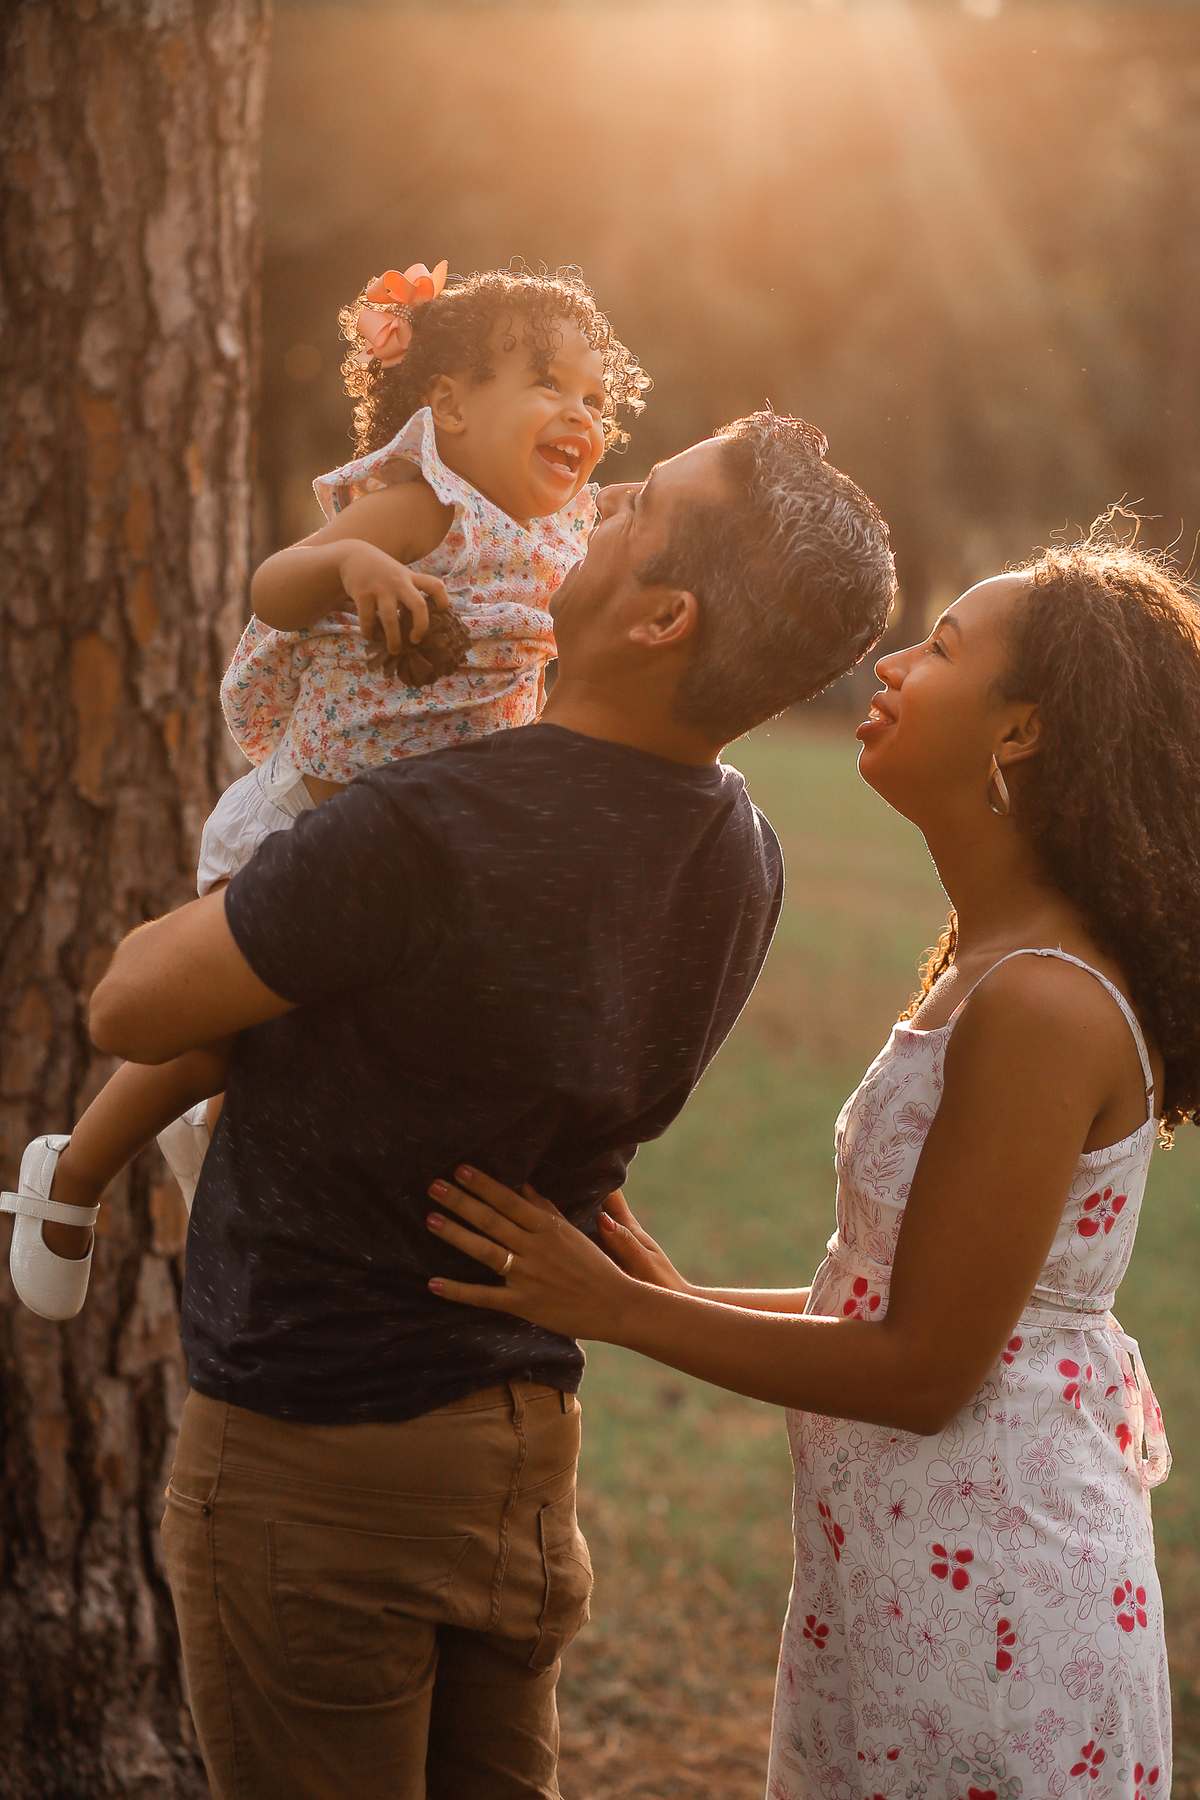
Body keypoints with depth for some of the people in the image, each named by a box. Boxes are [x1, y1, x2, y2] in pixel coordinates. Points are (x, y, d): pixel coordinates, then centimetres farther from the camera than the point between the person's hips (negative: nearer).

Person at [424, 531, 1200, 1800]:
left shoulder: (1041, 1006, -22)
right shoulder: (997, 967, 9)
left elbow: (926, 1370, -20)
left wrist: (617, 1312, -14)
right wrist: (685, 1299, 10)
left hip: (984, 1617, -9)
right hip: (929, 1576, 9)